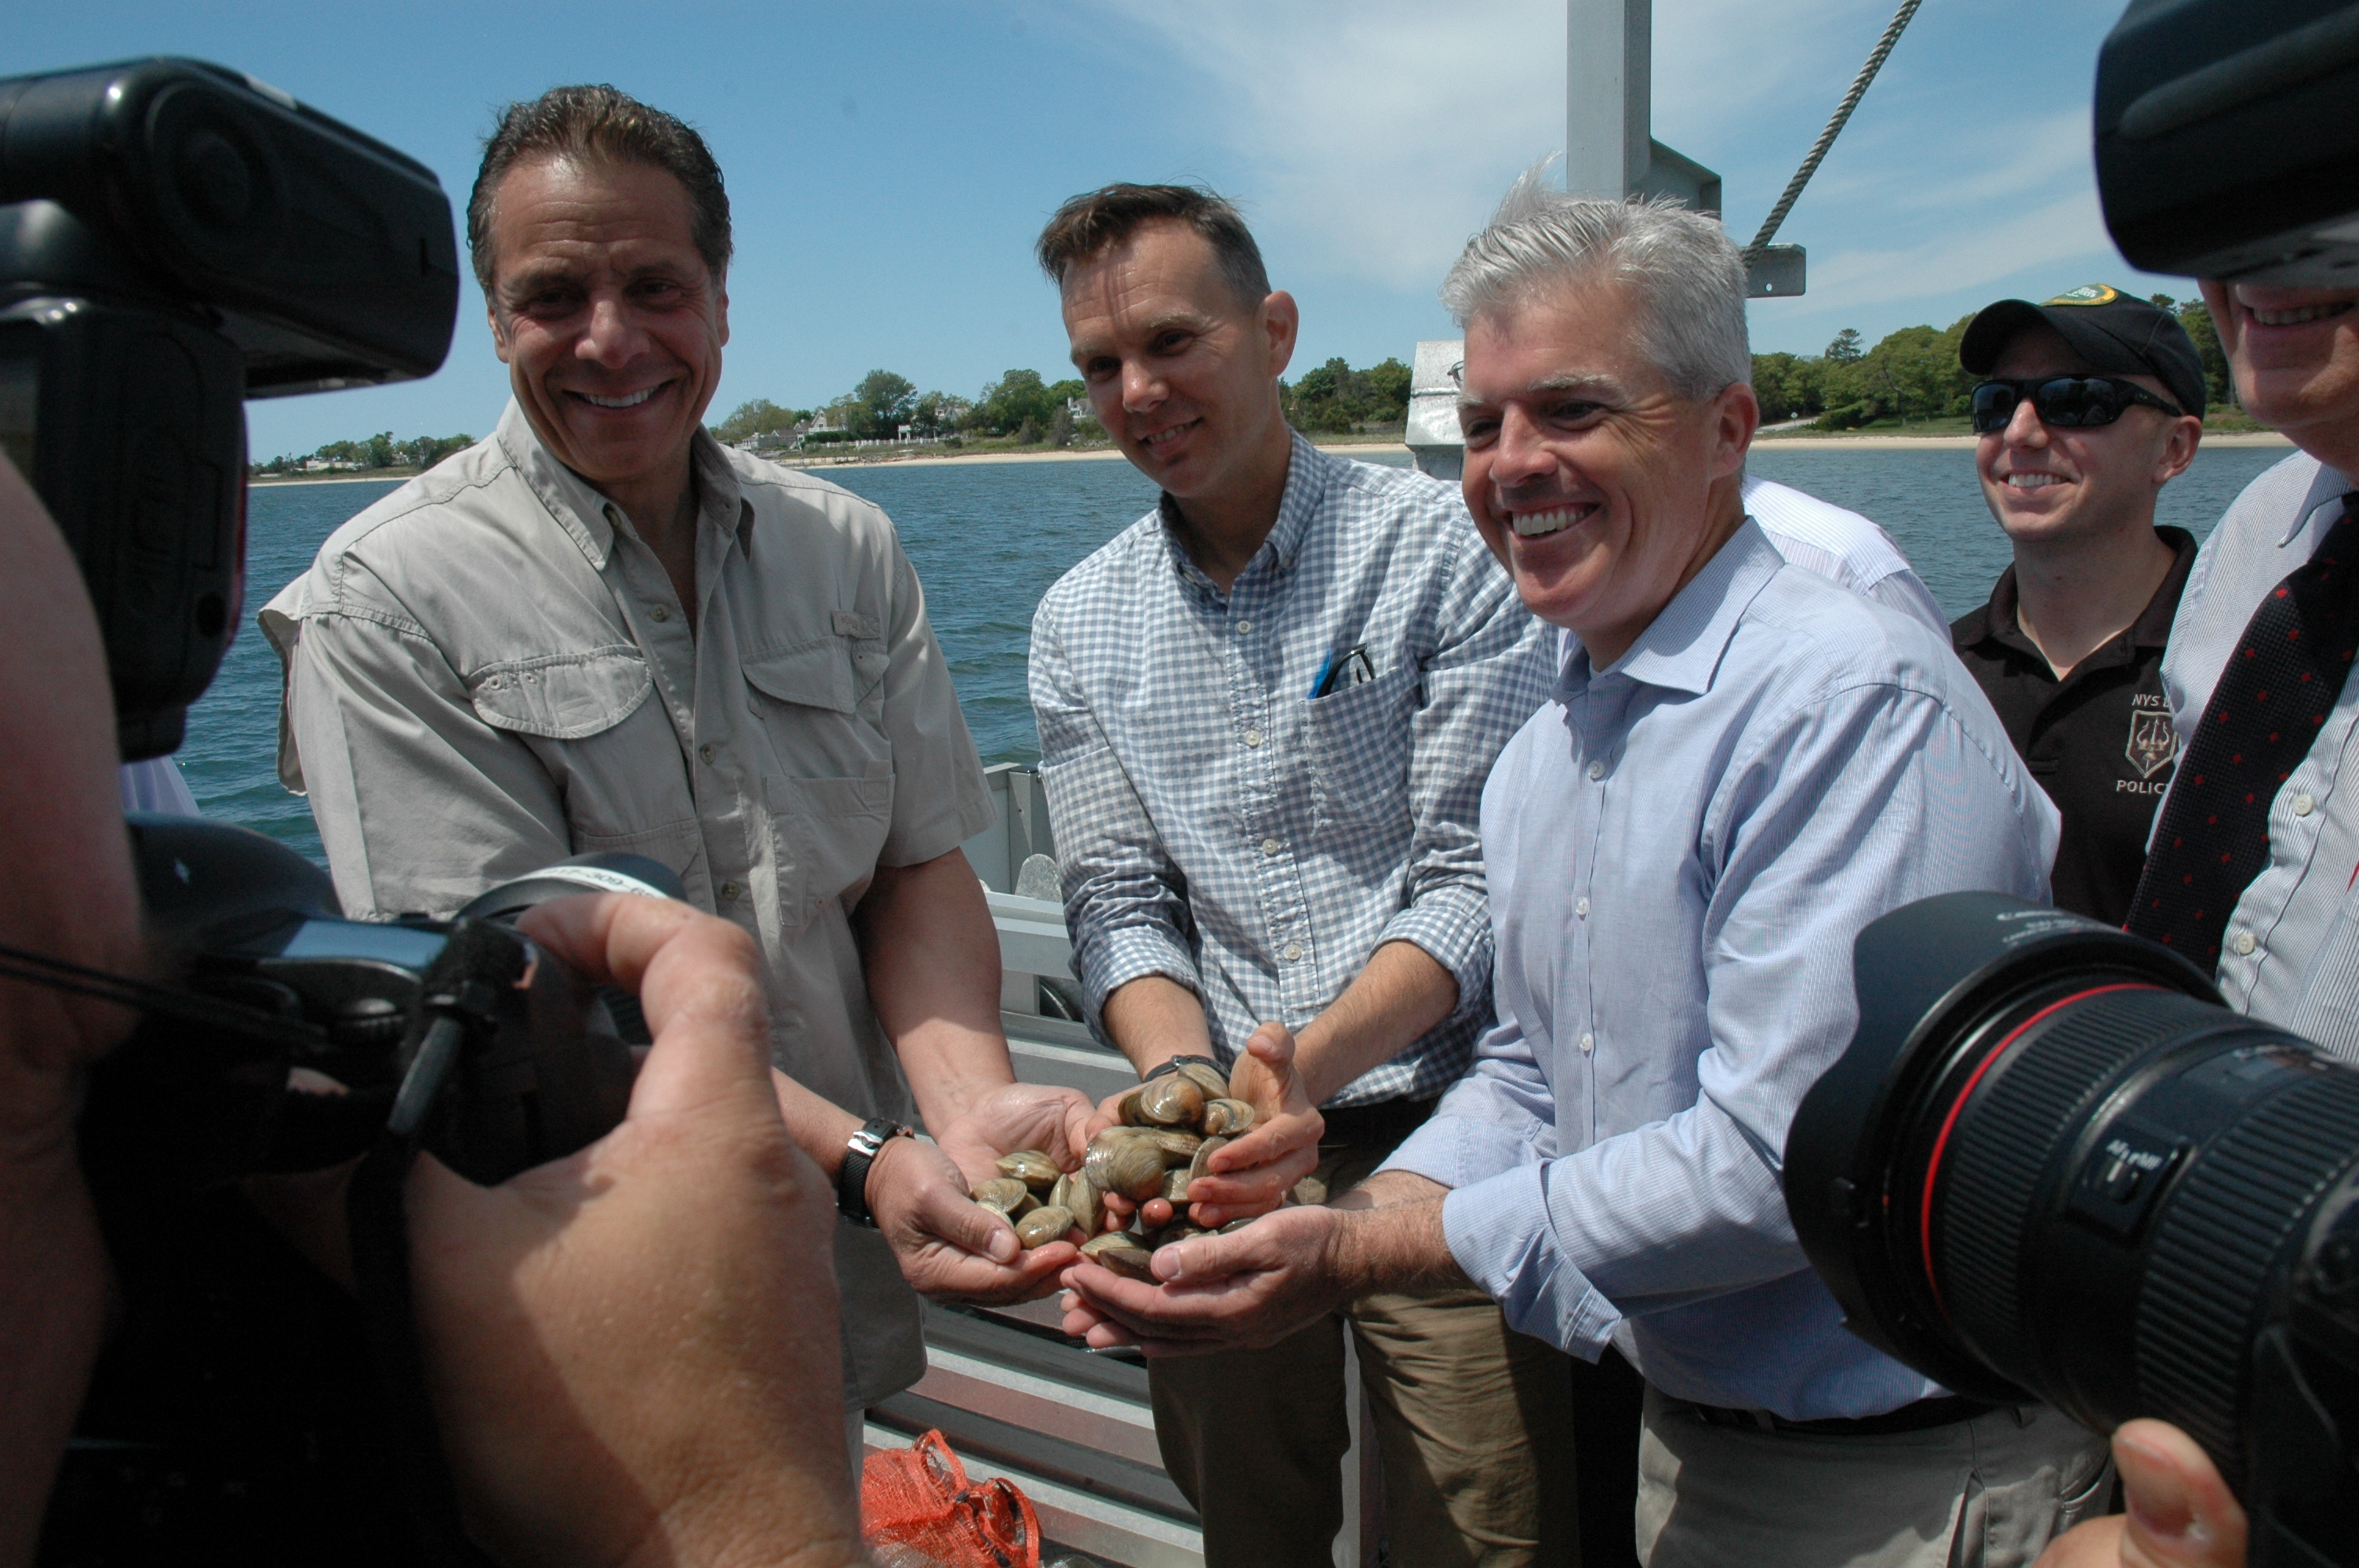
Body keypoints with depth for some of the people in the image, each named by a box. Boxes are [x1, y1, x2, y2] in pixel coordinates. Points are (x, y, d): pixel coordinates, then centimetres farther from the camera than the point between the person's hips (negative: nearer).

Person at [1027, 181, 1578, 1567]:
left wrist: (1313, 1058, -27)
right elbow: (1119, 904, 2)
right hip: (1223, 1152, 4)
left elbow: (1475, 882, -12)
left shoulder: (1444, 548, -8)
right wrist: (1192, 1085, -17)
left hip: (1436, 1138, -3)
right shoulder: (1080, 625, 5)